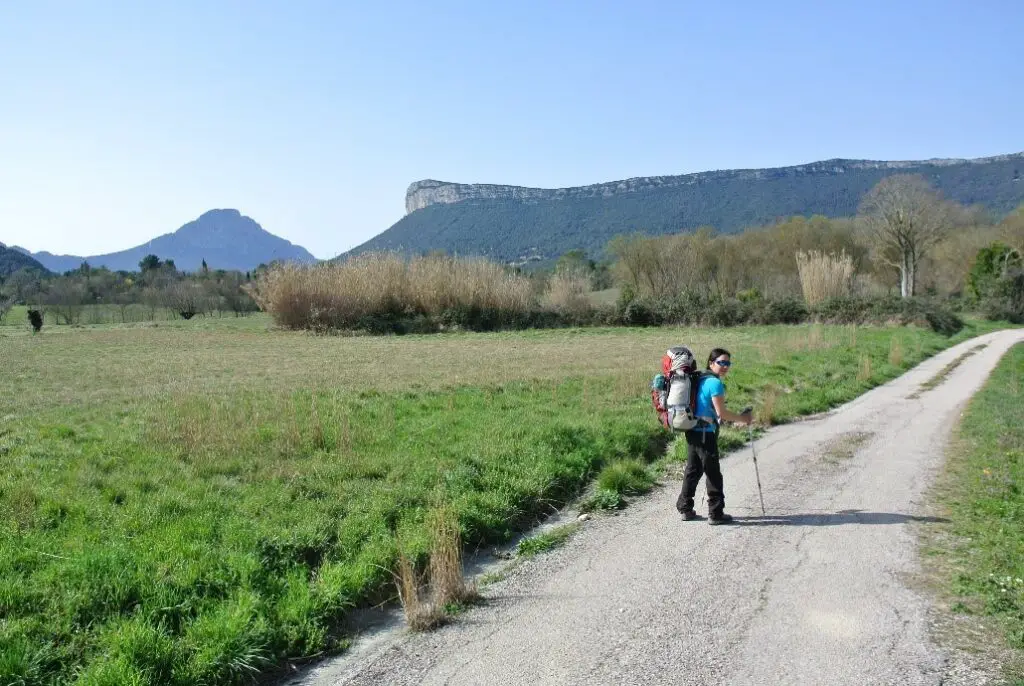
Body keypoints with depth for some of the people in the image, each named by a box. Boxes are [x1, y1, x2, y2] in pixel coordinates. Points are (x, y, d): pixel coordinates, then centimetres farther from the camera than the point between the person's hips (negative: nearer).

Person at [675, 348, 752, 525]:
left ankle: (685, 509, 21)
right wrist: (742, 419, -5)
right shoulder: (715, 383, -15)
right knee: (713, 474, 1)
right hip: (705, 433, -9)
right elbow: (721, 412, -17)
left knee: (693, 470, 15)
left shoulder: (702, 380, 14)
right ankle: (716, 513, 7)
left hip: (693, 432, 9)